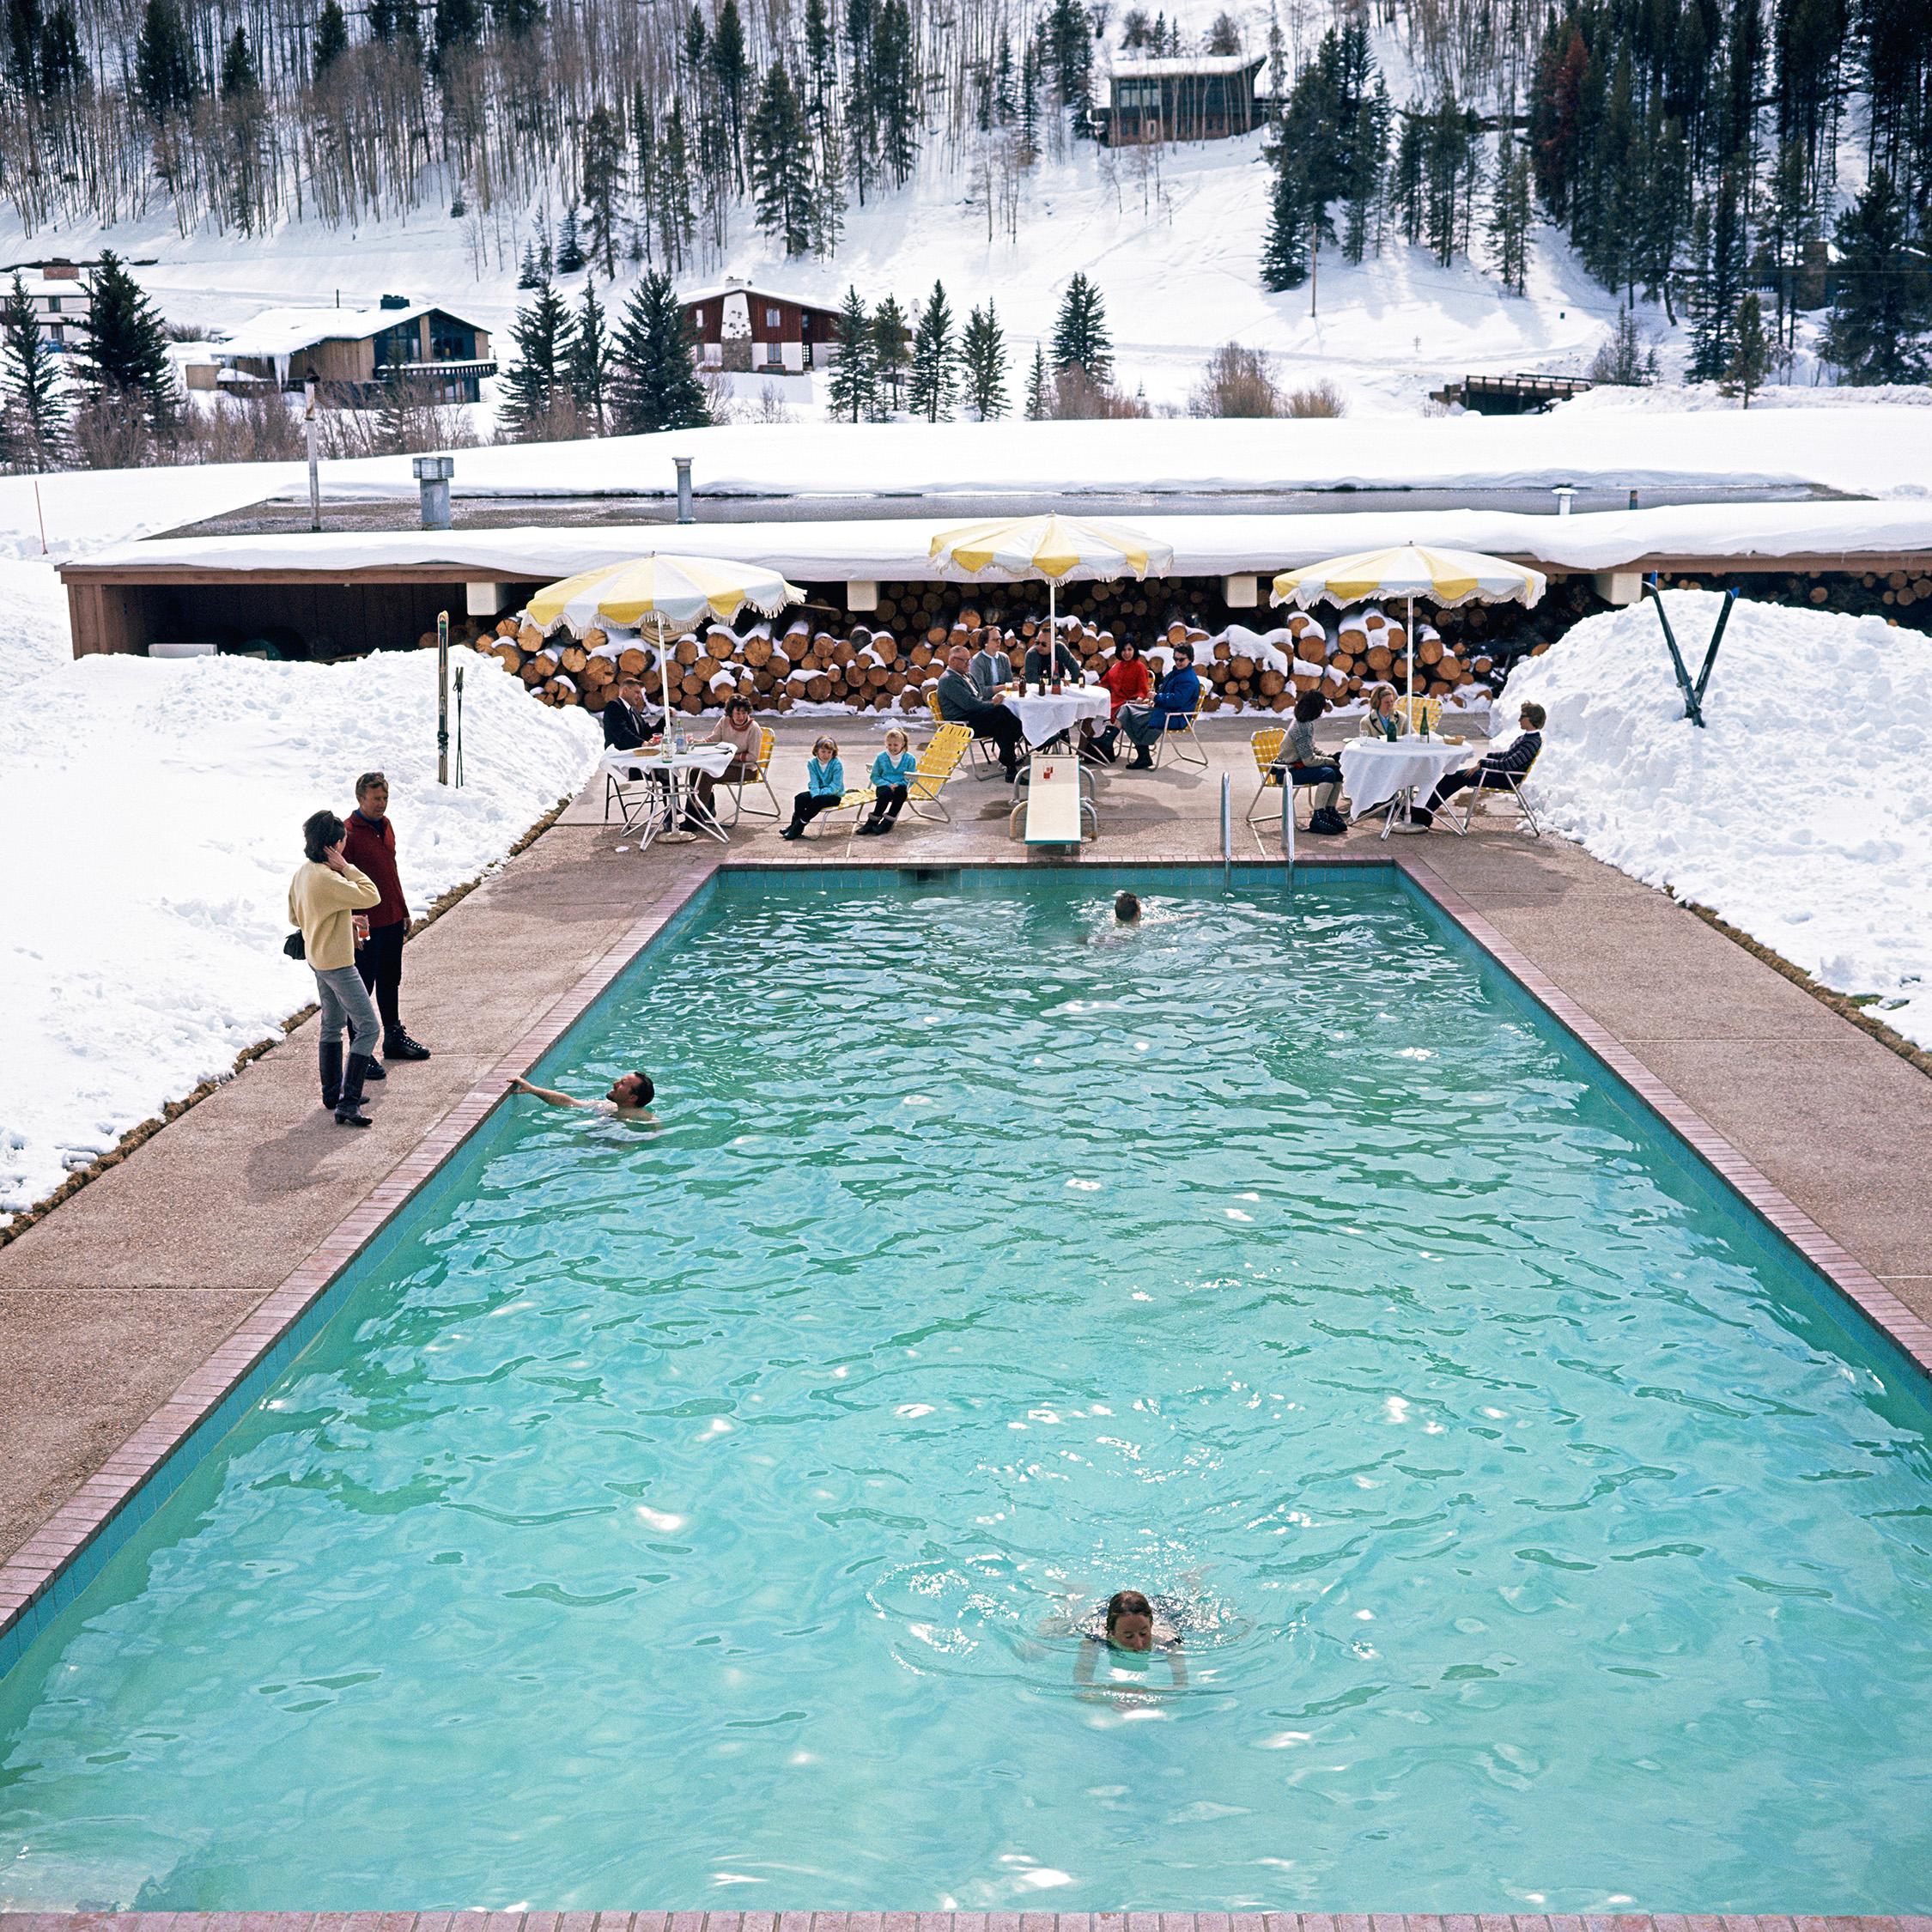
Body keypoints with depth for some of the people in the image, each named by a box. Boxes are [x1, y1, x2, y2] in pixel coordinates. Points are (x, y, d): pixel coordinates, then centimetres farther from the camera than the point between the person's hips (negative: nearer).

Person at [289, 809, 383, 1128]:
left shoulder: (303, 872, 4)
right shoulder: (326, 879, -26)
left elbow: (296, 916, 15)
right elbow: (371, 896, -25)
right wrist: (346, 868, -18)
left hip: (318, 958, 10)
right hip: (337, 962, -10)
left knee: (331, 1025, 22)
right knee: (368, 1027, -8)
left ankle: (333, 1092, 32)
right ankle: (347, 1103, -13)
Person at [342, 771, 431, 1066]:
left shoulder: (385, 824, 9)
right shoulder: (348, 832, -17)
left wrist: (403, 911, 20)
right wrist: (351, 924, -21)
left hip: (392, 920, 8)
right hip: (367, 927, -8)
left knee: (390, 981, 20)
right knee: (362, 988, 1)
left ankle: (394, 1037, 34)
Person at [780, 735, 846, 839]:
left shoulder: (837, 765, -14)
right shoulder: (812, 763, 0)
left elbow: (835, 786, -19)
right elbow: (813, 783, -7)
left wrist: (819, 794, -27)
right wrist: (816, 794, -27)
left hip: (834, 796, -5)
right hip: (818, 793, 5)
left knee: (817, 801, -32)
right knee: (800, 798, -20)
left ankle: (796, 830, -25)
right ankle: (794, 825, -14)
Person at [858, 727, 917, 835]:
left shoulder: (909, 759, 3)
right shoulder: (881, 757, 6)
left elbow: (910, 779, 1)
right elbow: (875, 777, 5)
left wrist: (898, 785, -17)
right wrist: (888, 785, -12)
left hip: (900, 786, 0)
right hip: (884, 786, 0)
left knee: (901, 790, -37)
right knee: (886, 793, -37)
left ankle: (887, 822, -28)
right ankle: (873, 822, -29)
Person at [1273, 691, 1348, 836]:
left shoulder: (1307, 723, 7)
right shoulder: (1301, 728, -24)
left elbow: (1311, 750, 19)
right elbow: (1309, 760, -24)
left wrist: (1331, 756, 4)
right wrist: (1331, 761, -12)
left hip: (1298, 765, 10)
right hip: (1287, 771, -10)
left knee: (1338, 771, -2)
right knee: (1328, 774, -27)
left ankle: (1330, 811, 7)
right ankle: (1317, 820, -25)